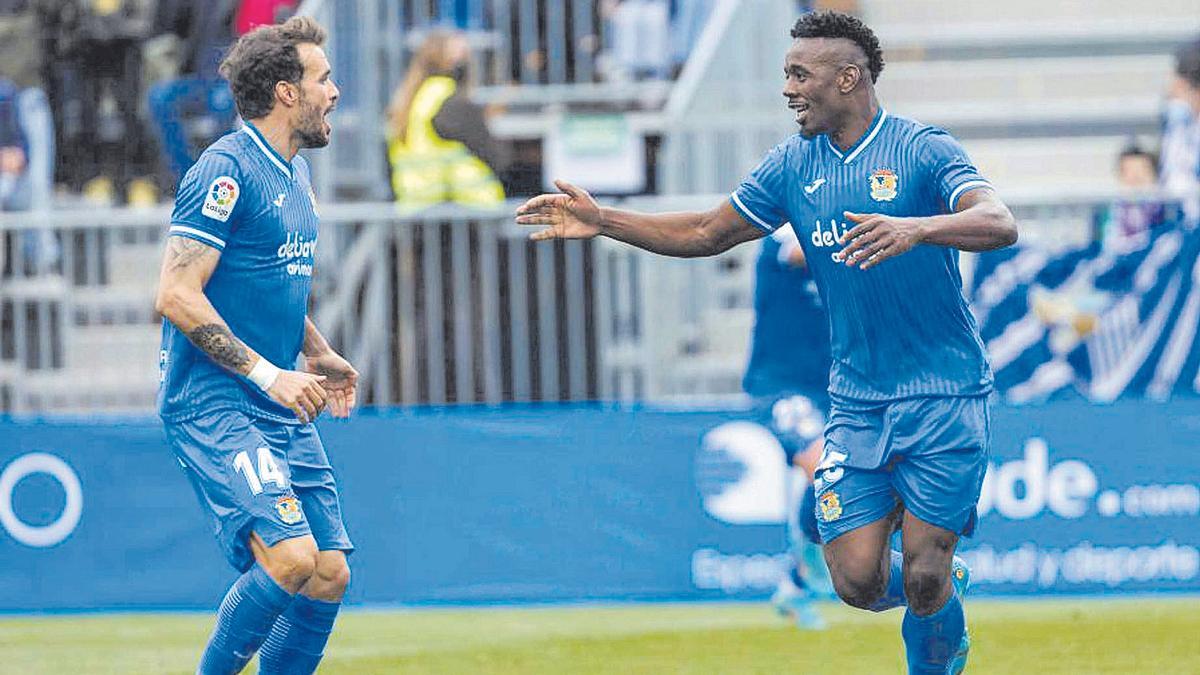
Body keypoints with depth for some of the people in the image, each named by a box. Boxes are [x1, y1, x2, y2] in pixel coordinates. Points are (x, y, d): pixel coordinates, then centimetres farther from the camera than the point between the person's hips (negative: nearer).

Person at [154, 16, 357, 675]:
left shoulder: (295, 172, 16)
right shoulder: (226, 171, -13)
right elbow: (176, 296, -19)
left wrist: (317, 354, 17)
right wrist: (267, 373, -20)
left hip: (282, 410, 9)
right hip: (214, 405, -9)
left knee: (329, 574, 1)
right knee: (290, 557, -22)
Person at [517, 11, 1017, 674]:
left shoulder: (923, 149, -11)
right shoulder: (793, 164, 6)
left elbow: (999, 223, -26)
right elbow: (708, 232, 17)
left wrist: (916, 229, -44)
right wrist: (603, 221, 8)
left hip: (943, 396, -5)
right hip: (857, 400, 5)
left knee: (924, 581, -8)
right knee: (858, 580, -5)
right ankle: (943, 586, 28)